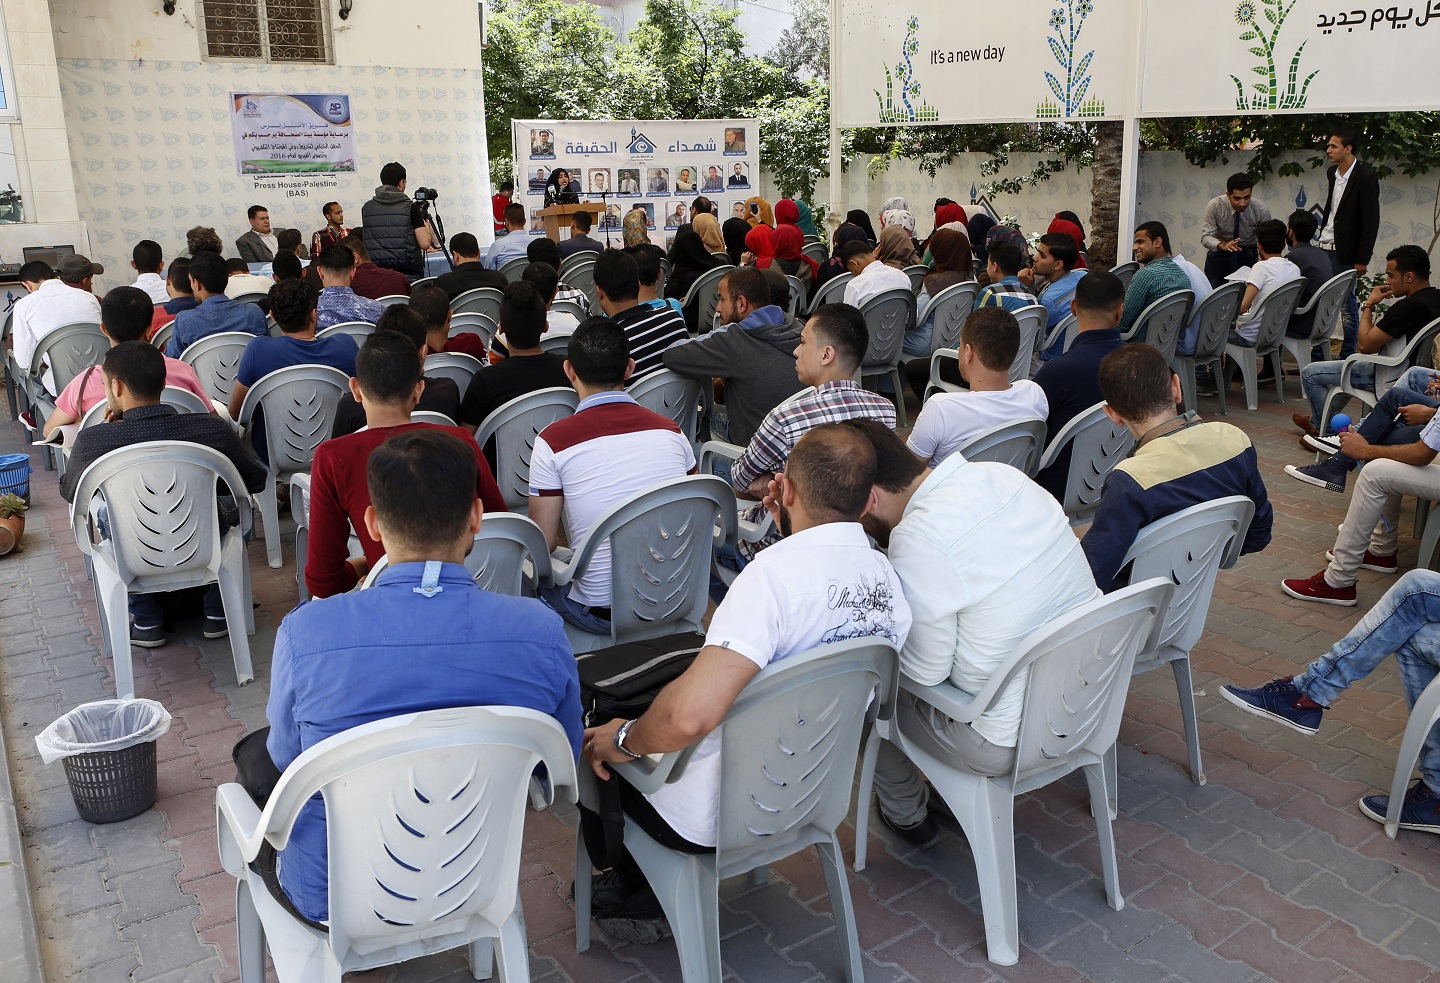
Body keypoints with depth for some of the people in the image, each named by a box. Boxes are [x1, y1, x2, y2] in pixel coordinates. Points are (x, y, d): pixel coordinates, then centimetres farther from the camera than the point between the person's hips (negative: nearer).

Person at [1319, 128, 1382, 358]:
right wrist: (1321, 238, 15)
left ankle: (1347, 358, 8)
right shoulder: (1332, 173, 11)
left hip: (1345, 254, -7)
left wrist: (1362, 259, -15)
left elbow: (1371, 221, -12)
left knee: (1348, 305, 1)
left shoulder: (1365, 177, -11)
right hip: (1325, 248, 7)